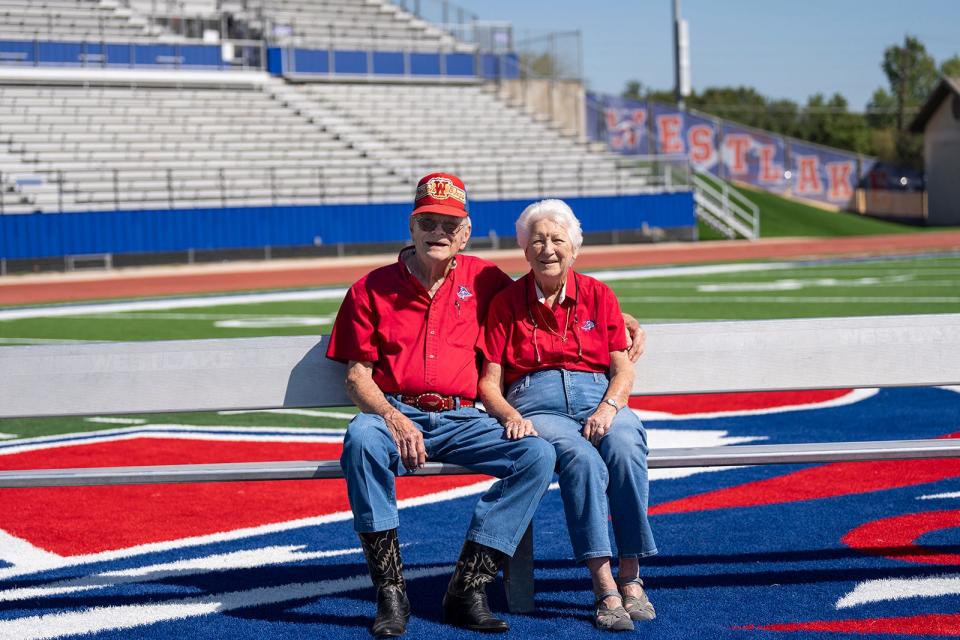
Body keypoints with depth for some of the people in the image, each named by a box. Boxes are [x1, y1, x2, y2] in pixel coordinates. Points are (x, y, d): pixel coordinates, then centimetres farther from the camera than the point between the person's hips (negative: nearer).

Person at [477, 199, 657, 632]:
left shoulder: (598, 295, 14)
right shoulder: (506, 303, 11)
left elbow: (623, 371, 9)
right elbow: (489, 383, 6)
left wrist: (608, 409, -12)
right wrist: (510, 417, -15)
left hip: (599, 397, 2)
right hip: (536, 404, -1)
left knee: (625, 447, -34)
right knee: (581, 457, -35)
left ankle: (631, 577, -28)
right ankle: (604, 586, -40)